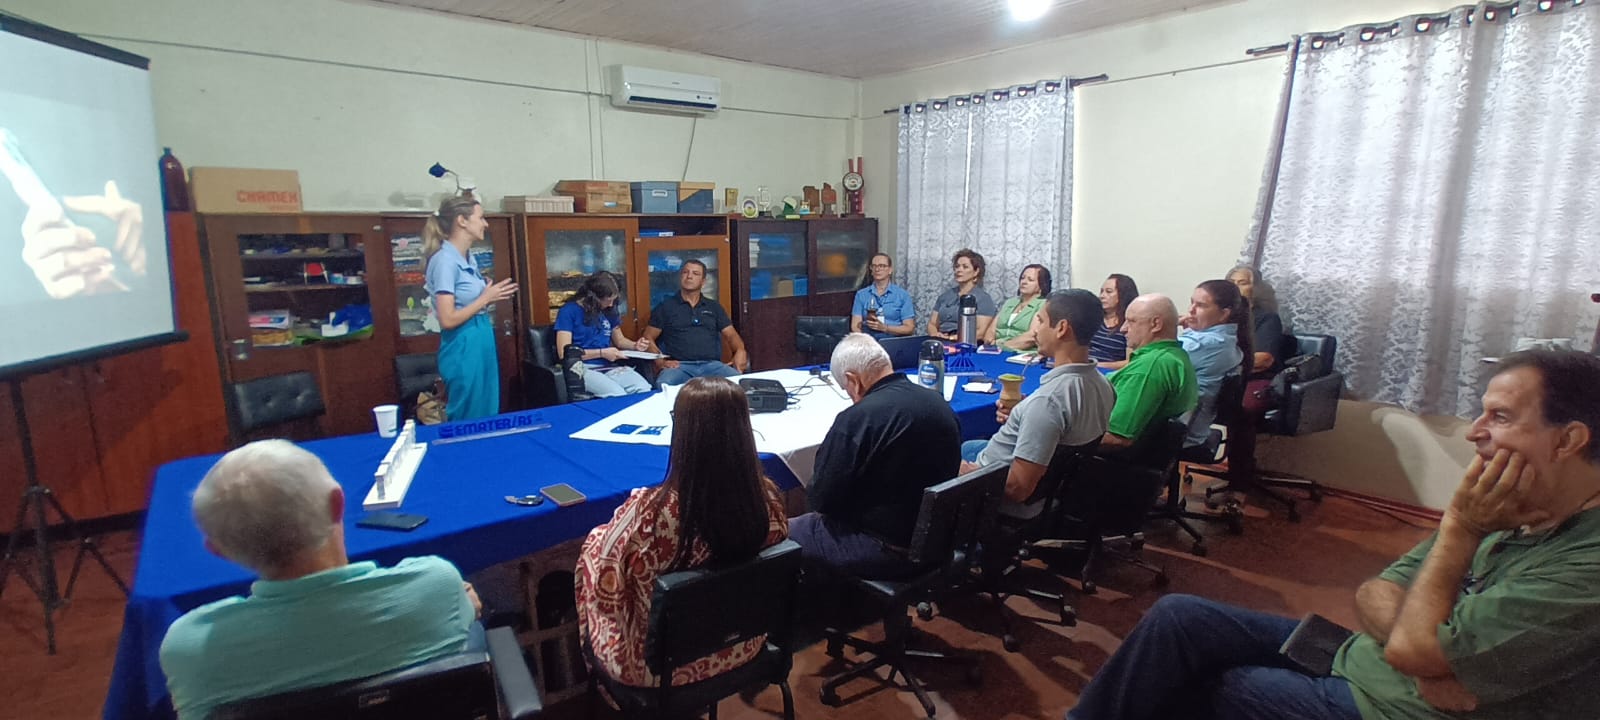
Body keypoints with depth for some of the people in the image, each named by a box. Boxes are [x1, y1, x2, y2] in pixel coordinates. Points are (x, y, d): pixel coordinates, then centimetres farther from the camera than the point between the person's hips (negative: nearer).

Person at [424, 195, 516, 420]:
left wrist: (492, 296, 4)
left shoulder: (468, 257, 10)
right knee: (468, 424, 3)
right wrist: (485, 298, -13)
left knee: (487, 417, 16)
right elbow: (448, 320, -21)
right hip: (463, 349, -9)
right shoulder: (445, 260, -17)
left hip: (481, 344, 9)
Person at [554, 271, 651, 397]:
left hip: (609, 366, 5)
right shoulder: (568, 311, -4)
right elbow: (564, 353, -9)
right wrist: (601, 353, -13)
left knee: (644, 389, -26)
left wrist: (635, 345, 3)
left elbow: (619, 340, 26)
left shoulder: (607, 310, 13)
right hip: (582, 368, -5)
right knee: (617, 395, -34)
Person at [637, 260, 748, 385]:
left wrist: (740, 350, -7)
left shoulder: (714, 307, 21)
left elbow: (731, 334, 16)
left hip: (712, 364, 2)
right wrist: (660, 362, -8)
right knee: (664, 387, -38)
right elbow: (648, 338, 11)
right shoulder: (665, 307, 14)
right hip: (679, 366, -2)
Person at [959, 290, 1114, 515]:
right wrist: (1020, 418, -2)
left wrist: (973, 473, -14)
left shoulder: (1048, 399, -35)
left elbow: (1018, 488, -32)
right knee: (966, 446, 29)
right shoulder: (1102, 385, -8)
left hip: (1012, 504, -9)